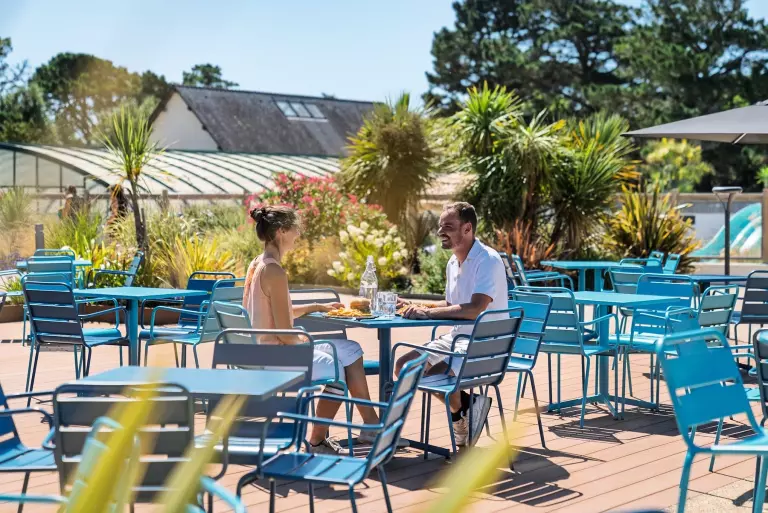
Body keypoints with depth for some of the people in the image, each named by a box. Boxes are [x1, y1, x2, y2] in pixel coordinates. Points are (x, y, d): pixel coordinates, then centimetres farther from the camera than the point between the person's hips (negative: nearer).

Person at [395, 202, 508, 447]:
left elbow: (475, 309, -29)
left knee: (434, 375, -29)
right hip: (456, 337, 9)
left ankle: (459, 408, 4)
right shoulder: (453, 262, 10)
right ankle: (464, 404, 9)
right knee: (403, 367, -1)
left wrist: (428, 313, -27)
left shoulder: (488, 260, -18)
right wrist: (419, 308, 5)